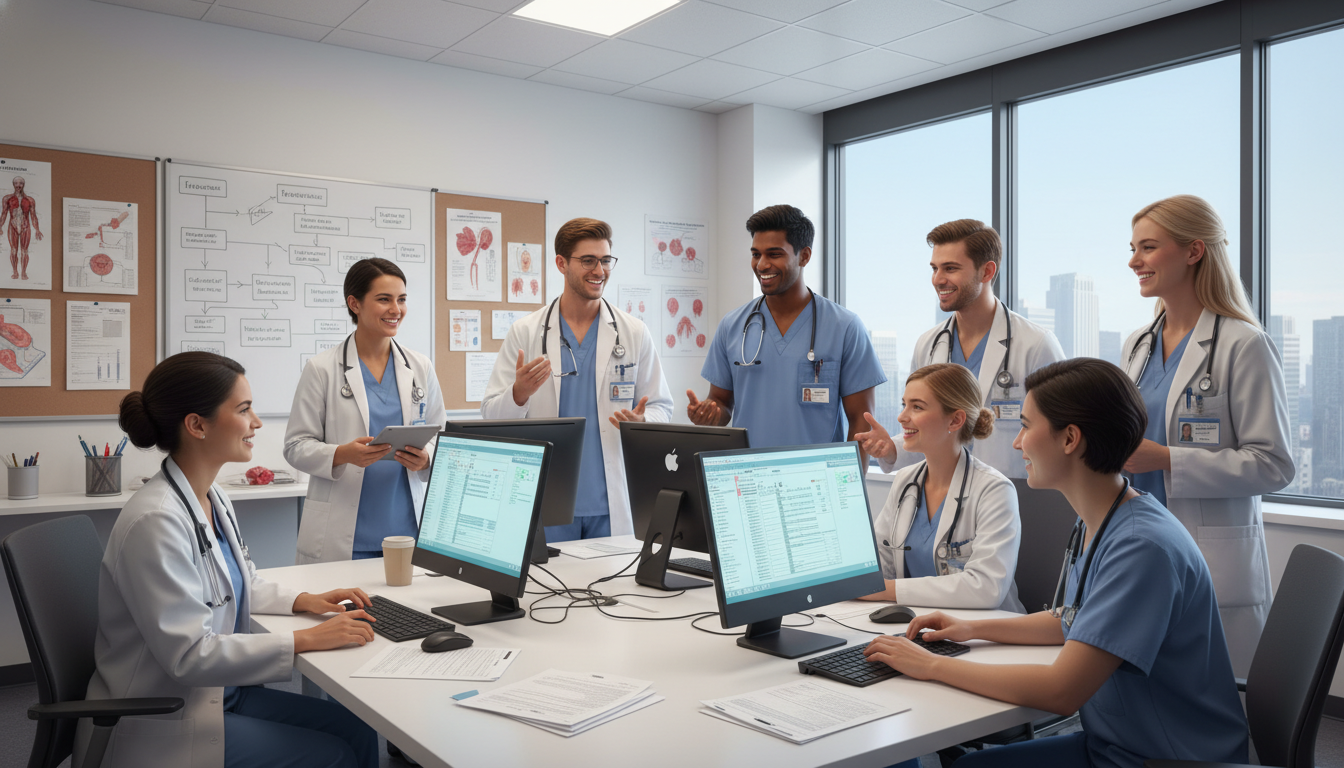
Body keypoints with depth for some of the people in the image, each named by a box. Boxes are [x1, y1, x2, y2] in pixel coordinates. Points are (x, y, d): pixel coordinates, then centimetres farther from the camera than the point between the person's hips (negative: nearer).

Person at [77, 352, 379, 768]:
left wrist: (304, 601, 4)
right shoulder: (156, 521, -25)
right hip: (160, 725, -8)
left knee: (358, 730, -1)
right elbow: (188, 654, -27)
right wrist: (305, 640, -24)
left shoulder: (213, 500, 4)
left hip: (215, 693, 8)